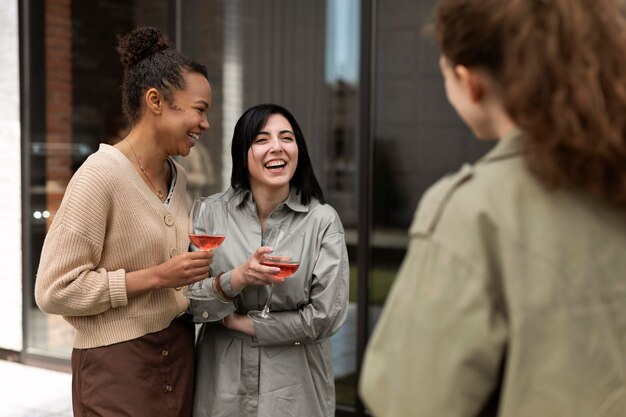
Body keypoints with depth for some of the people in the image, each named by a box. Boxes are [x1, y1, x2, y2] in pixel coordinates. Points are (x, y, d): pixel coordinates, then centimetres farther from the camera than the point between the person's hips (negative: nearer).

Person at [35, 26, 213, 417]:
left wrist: (191, 273, 2)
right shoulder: (100, 176, -17)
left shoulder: (178, 177, 5)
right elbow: (55, 290, -19)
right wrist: (157, 276, -21)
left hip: (178, 352, 7)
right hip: (118, 362, -7)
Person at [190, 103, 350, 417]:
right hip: (223, 382, 1)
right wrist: (236, 279, -25)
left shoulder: (323, 220, -11)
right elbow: (191, 303, -6)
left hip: (294, 387, -1)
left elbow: (326, 316, -13)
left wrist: (239, 322, -10)